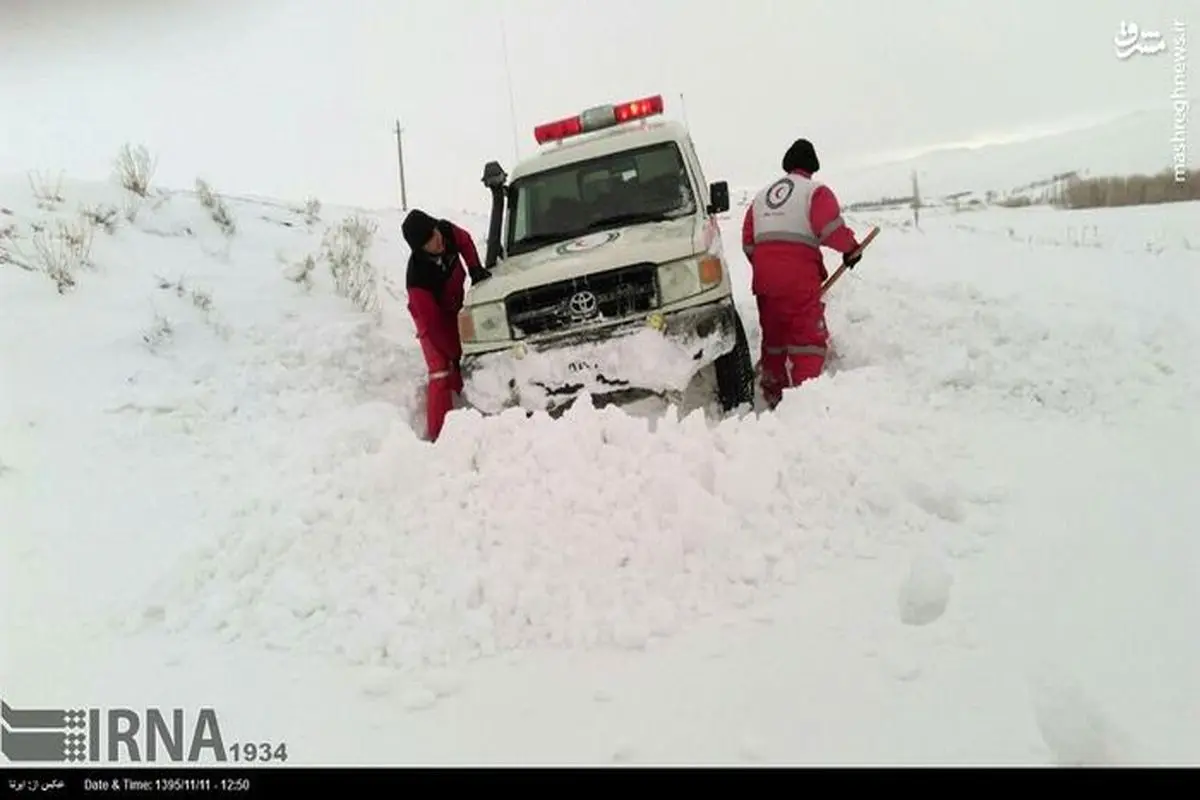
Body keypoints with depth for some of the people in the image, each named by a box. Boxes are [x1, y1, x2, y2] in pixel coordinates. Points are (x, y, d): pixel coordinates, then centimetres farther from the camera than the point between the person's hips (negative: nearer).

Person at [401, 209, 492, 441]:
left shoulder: (447, 230, -26)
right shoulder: (417, 277, -39)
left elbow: (465, 241, 1)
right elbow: (432, 322, -32)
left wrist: (475, 269, -13)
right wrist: (456, 354, -29)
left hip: (457, 307, 6)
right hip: (432, 317, -6)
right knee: (441, 372, -16)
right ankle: (437, 435, -13)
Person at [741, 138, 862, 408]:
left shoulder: (761, 196, 22)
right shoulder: (815, 190, 4)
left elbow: (748, 241, 17)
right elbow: (830, 225, -12)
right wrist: (850, 248, 2)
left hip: (763, 274, 6)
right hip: (798, 274, -6)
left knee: (773, 334, 16)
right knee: (809, 335, -4)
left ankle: (773, 394, 24)